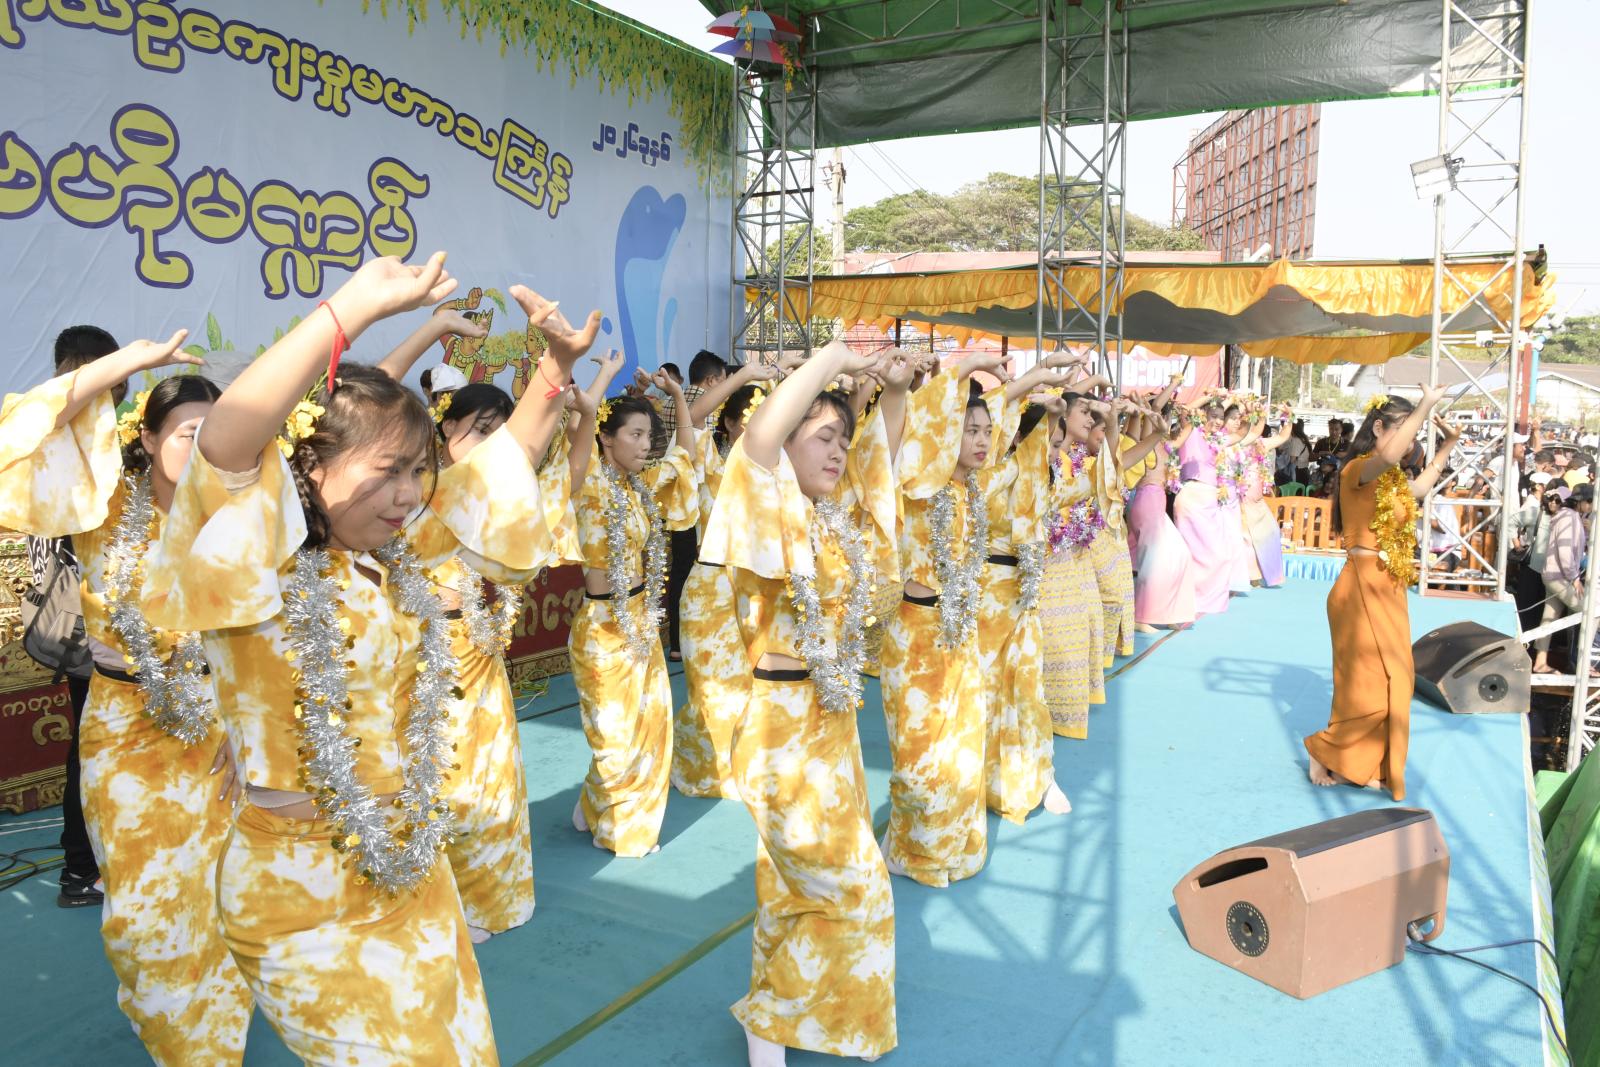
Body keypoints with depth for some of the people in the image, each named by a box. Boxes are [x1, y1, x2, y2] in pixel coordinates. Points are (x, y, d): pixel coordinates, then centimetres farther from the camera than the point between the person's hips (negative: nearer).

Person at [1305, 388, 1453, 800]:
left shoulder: (1392, 480, 14)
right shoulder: (1357, 469, -14)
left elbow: (1418, 487, 37)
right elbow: (1388, 455, -37)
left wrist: (1448, 445, 30)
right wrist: (1427, 405, -27)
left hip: (1388, 590, 10)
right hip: (1363, 588, -9)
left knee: (1392, 680, 12)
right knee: (1371, 682, -7)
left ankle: (1364, 765, 22)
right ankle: (1326, 754, 10)